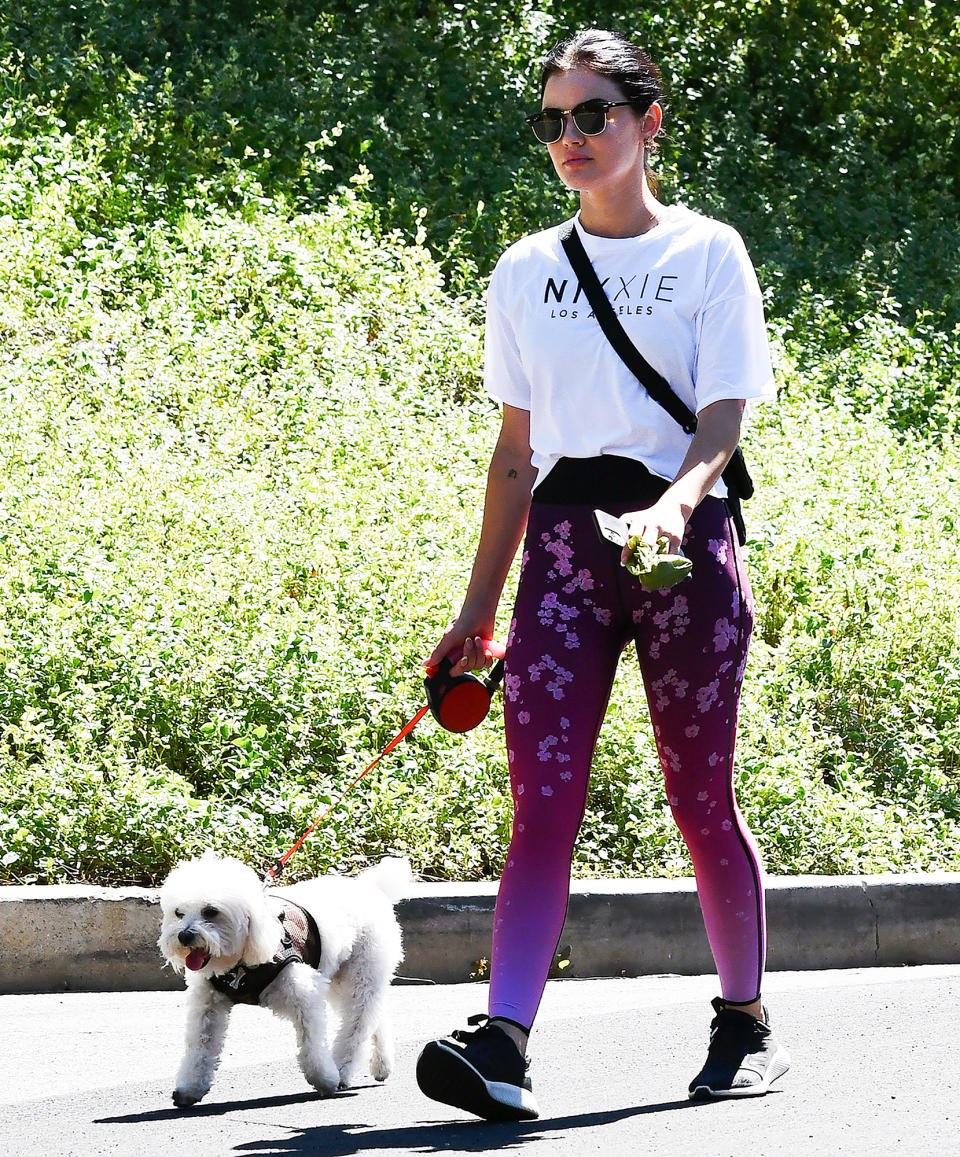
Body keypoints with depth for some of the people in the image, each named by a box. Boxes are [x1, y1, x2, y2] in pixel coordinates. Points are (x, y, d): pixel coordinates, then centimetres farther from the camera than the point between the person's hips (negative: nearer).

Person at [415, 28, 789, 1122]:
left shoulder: (707, 253, 3)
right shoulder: (526, 272, 14)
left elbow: (722, 420, -5)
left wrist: (677, 503, -26)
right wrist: (478, 609, 14)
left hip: (681, 538, -3)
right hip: (562, 540, 3)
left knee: (701, 800, 3)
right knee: (543, 800, -9)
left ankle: (745, 1023, 20)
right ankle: (502, 1044, -20)